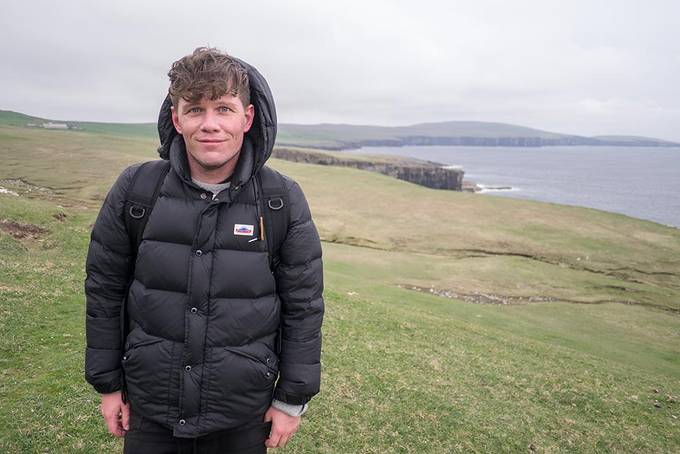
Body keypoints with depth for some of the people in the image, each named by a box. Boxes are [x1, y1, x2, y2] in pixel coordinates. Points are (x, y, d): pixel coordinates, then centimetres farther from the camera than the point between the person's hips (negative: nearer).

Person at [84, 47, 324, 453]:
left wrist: (293, 399, -1)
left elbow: (304, 307, -5)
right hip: (149, 409, 1)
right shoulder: (135, 190, -9)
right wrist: (108, 383, 5)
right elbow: (104, 290, 1)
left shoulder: (283, 202, -12)